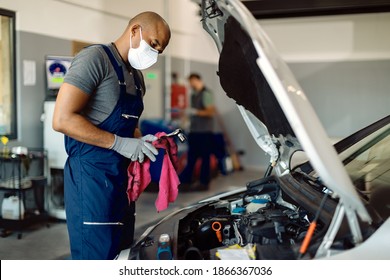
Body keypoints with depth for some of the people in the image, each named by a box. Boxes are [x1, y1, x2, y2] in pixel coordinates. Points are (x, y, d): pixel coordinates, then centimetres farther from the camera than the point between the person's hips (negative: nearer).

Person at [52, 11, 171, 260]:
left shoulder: (137, 77, 17)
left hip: (122, 176, 9)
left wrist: (142, 141, 6)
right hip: (92, 175, -9)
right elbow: (63, 120, -19)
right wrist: (119, 143, -19)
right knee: (97, 257, -4)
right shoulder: (95, 58, -11)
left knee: (123, 255, 14)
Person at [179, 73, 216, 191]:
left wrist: (195, 112, -21)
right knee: (191, 157, 8)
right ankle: (184, 182, 9)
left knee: (205, 157, -1)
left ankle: (204, 183, 7)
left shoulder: (206, 94, -9)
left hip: (205, 132, -8)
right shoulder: (194, 95, 17)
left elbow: (211, 112, -17)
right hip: (194, 131, 8)